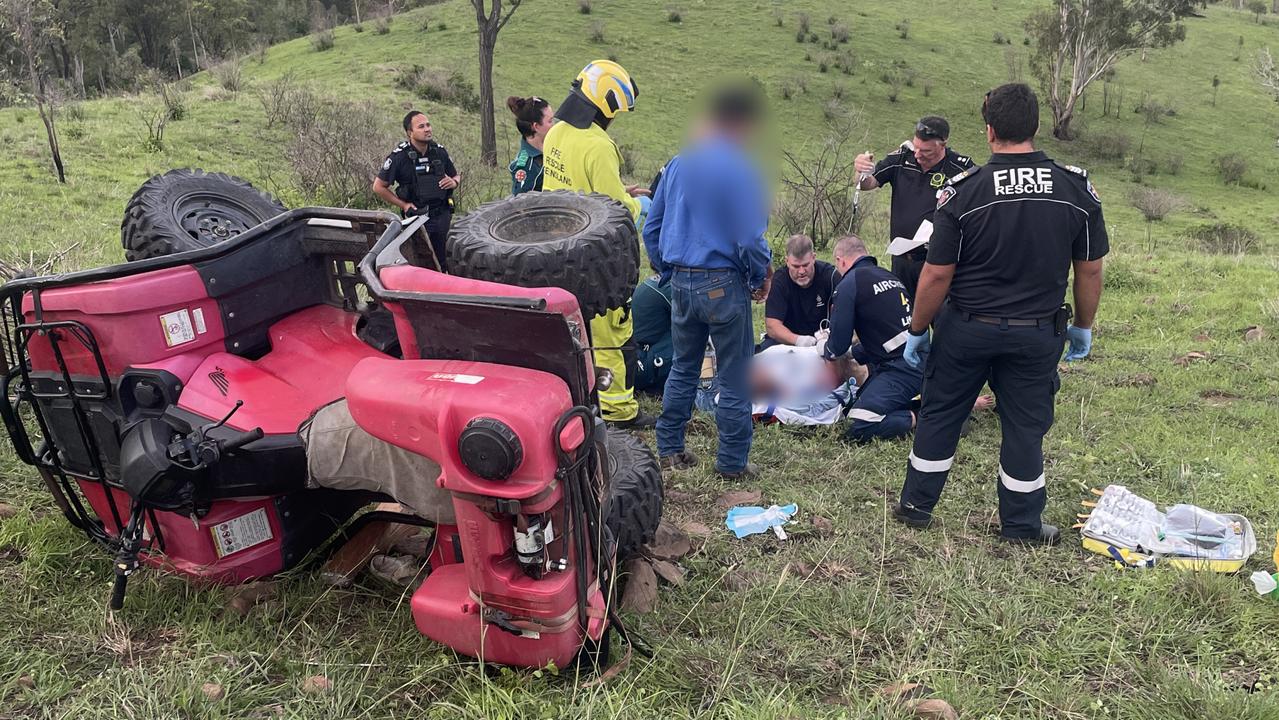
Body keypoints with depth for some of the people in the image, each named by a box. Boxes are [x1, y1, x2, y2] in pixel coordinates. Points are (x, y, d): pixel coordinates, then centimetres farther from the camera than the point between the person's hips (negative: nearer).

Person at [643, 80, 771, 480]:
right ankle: (732, 461, 14)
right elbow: (750, 238, -17)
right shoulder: (742, 170, -13)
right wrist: (761, 277, 0)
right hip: (723, 283, -6)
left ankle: (669, 448, 26)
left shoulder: (678, 163, 7)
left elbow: (651, 227, 12)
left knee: (683, 366, 19)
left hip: (681, 281, 7)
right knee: (734, 375, 6)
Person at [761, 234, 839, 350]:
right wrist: (797, 340, -38)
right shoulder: (778, 281, -13)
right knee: (765, 349, -28)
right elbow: (772, 326, -20)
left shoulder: (830, 275, -10)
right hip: (787, 339, 0)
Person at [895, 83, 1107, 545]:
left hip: (967, 327, -1)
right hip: (1038, 332, 2)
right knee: (1025, 425, 13)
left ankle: (916, 506, 26)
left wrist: (917, 330, 0)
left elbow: (937, 274, -12)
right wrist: (1083, 327, 15)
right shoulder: (1078, 188, -6)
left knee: (940, 415, 14)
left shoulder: (963, 191, -14)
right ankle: (1021, 525, 24)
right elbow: (1090, 269, 1)